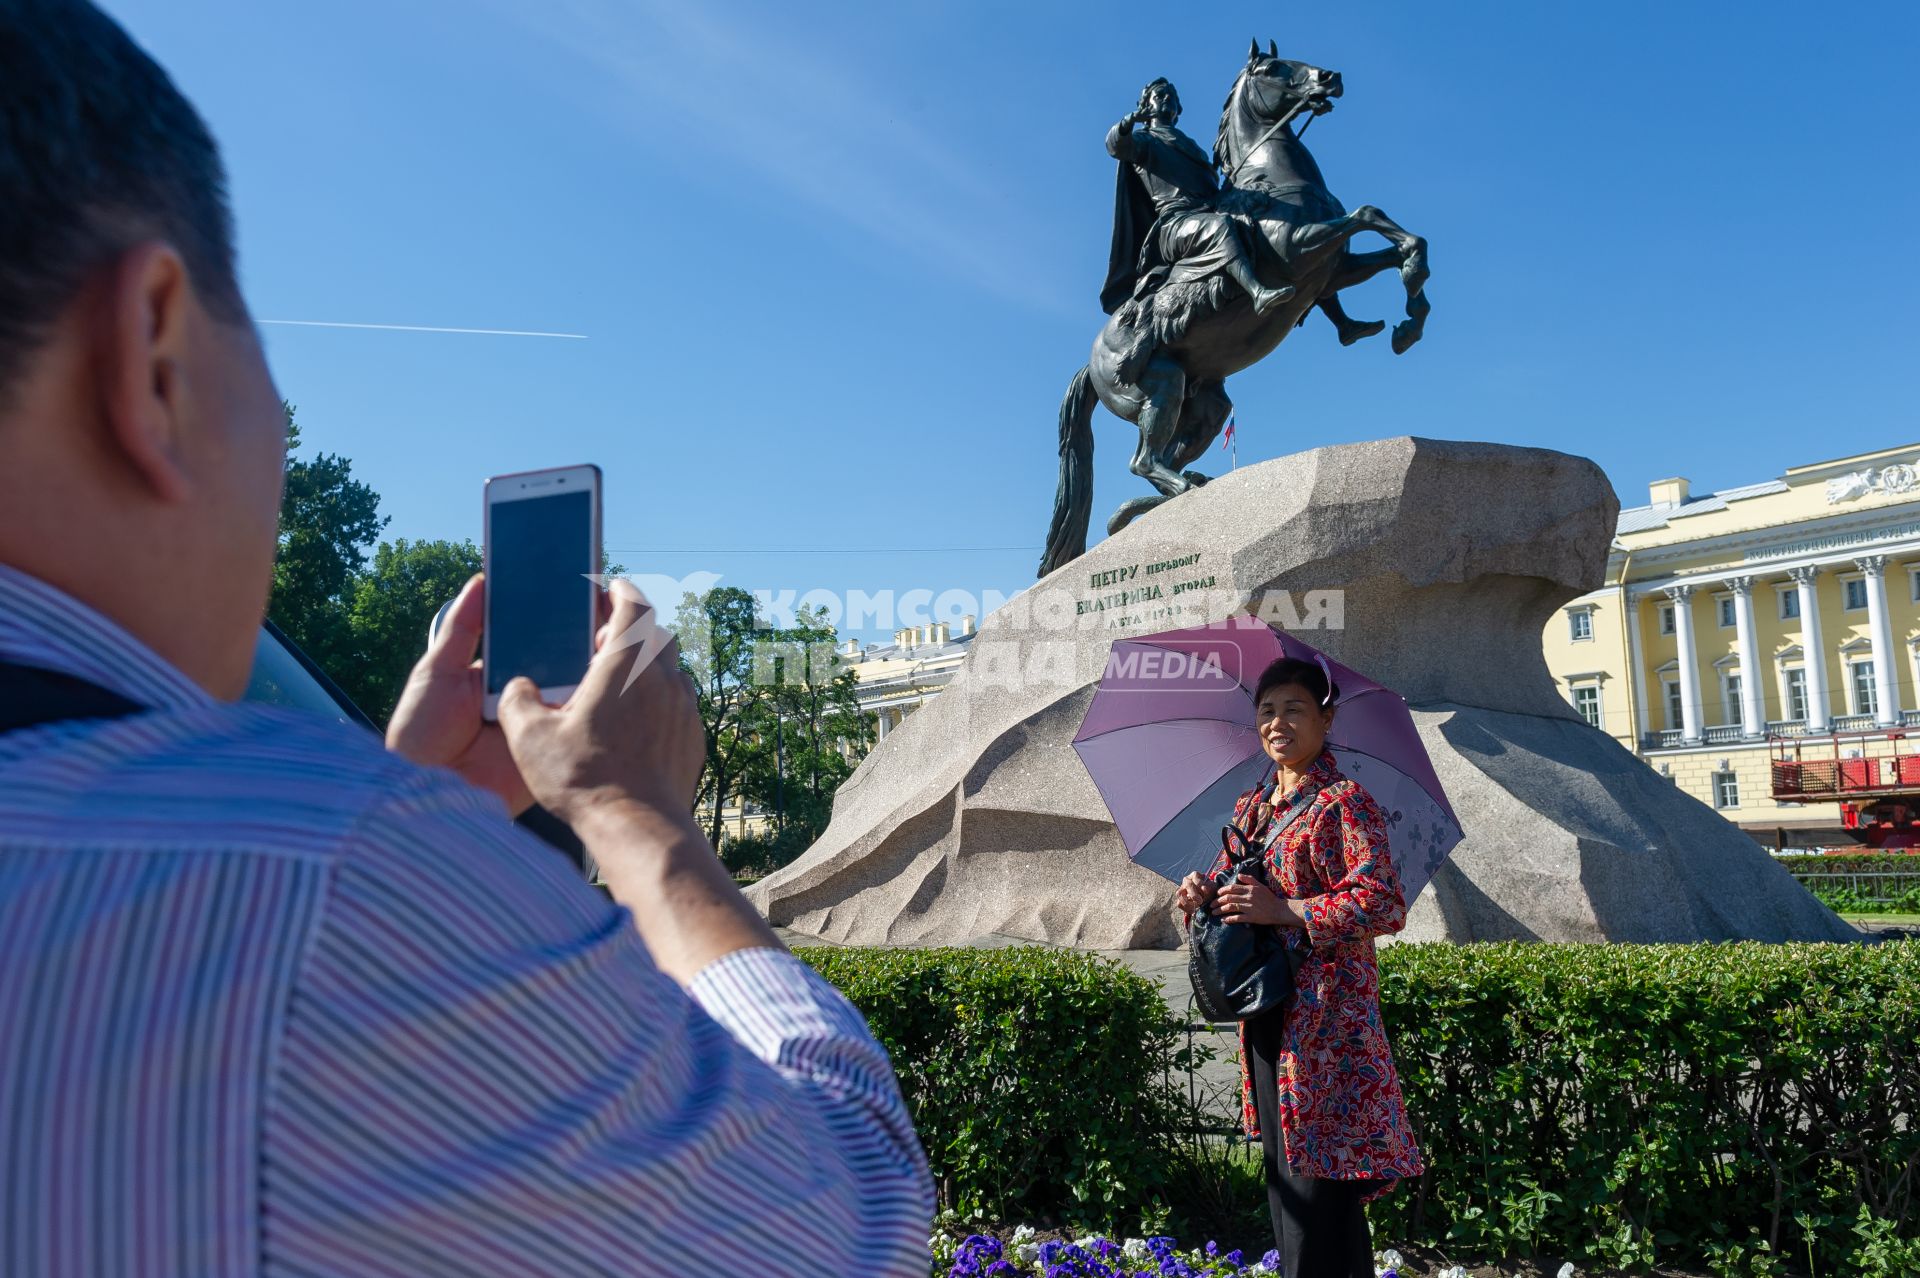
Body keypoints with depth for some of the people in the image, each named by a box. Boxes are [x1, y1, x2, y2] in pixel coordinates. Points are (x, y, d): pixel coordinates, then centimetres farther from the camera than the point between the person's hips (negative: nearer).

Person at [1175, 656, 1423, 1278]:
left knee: (1318, 1187, -5)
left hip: (1326, 1016, -8)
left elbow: (1385, 905, -19)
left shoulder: (1344, 802, -9)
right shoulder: (1251, 807, 13)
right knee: (1281, 1177, 15)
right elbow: (1235, 884, 23)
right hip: (1267, 1012, 8)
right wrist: (1205, 893, 0)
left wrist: (1282, 910, -23)